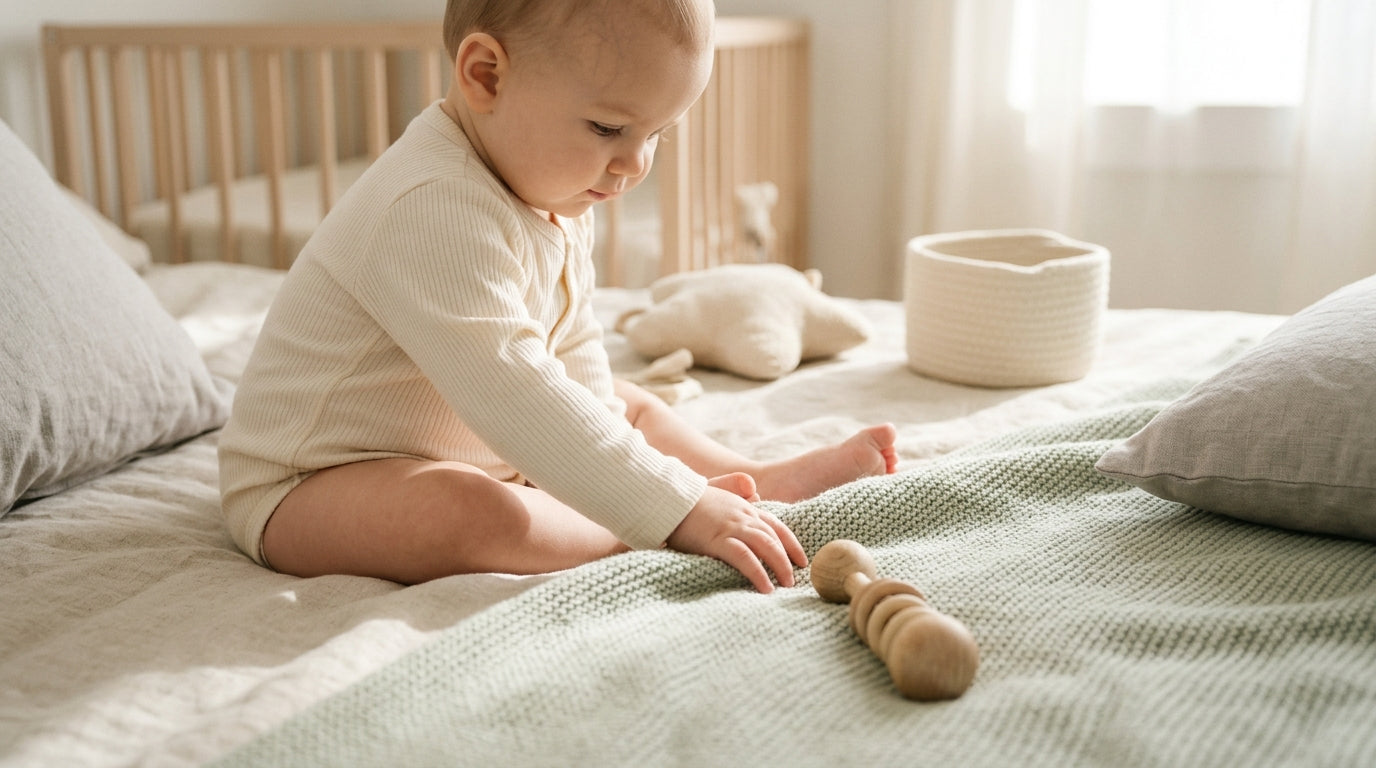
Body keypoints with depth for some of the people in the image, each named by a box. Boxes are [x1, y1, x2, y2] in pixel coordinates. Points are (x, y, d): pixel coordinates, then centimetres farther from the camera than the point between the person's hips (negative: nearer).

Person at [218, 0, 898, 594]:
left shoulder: (555, 194, 1)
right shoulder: (433, 212, -34)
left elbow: (574, 355, 7)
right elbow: (511, 394, -41)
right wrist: (675, 513, -40)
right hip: (305, 488, -9)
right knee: (475, 517, -38)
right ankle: (697, 499, -23)